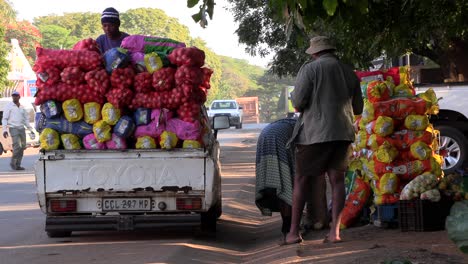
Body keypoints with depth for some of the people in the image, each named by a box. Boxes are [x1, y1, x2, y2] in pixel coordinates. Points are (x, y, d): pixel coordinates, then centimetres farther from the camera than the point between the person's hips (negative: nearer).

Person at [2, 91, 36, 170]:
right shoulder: (9, 106, 3)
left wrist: (30, 129, 15)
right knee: (17, 146, -18)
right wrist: (4, 130, -13)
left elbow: (26, 119, 23)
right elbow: (4, 119, -2)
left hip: (22, 128, 6)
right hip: (14, 128, -6)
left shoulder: (22, 107, 18)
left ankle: (17, 165, 7)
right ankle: (13, 163, -4)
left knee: (22, 147, 2)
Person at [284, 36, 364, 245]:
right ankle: (334, 231, -1)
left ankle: (293, 232, 4)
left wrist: (298, 104, 11)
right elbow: (358, 108, 18)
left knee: (301, 180, 4)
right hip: (342, 133, 4)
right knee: (337, 180, 7)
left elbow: (297, 102, -12)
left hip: (315, 132, -4)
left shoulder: (310, 69, -4)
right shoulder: (349, 72, 12)